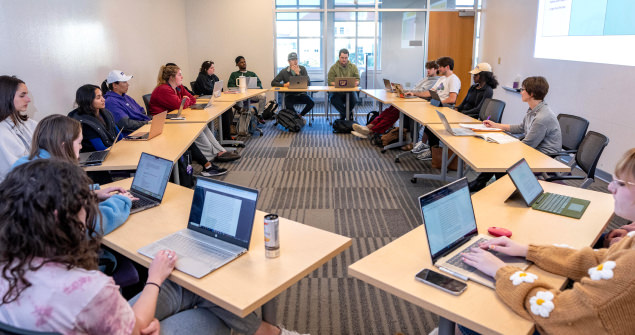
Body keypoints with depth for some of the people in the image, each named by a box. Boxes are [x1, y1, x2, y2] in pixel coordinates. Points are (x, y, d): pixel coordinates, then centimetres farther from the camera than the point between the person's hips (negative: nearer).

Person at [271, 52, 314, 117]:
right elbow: (273, 83, -2)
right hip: (289, 94, -1)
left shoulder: (302, 69, 5)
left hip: (301, 93, 1)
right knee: (289, 106, -34)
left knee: (311, 103, -26)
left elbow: (307, 82, -6)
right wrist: (284, 85, -18)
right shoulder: (284, 71, 2)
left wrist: (298, 73, -16)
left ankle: (300, 115, 2)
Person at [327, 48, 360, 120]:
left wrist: (356, 83, -20)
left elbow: (357, 80, 5)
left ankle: (343, 114, 1)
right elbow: (330, 82, -3)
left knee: (354, 99, -31)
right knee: (333, 99, -33)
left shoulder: (353, 67, 11)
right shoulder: (333, 68, 5)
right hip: (337, 91, -1)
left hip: (350, 90, 1)